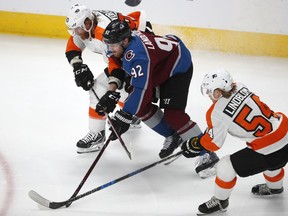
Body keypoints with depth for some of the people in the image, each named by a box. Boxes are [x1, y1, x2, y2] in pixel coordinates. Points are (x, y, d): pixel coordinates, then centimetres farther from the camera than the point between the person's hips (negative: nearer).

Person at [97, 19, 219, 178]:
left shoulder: (137, 55, -37)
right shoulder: (126, 39, -10)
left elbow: (141, 90, -38)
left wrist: (124, 116, -34)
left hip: (179, 66, -10)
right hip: (161, 68, 10)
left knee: (172, 113, -19)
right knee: (141, 107, 3)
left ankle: (208, 155, -12)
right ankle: (172, 136, 21)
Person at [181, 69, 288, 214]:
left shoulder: (218, 112, -17)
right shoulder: (241, 88, 0)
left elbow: (213, 143, -4)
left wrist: (193, 145, 13)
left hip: (270, 150, -8)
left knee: (226, 166, 4)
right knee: (270, 163, 39)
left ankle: (220, 201, 26)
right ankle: (275, 186, 67)